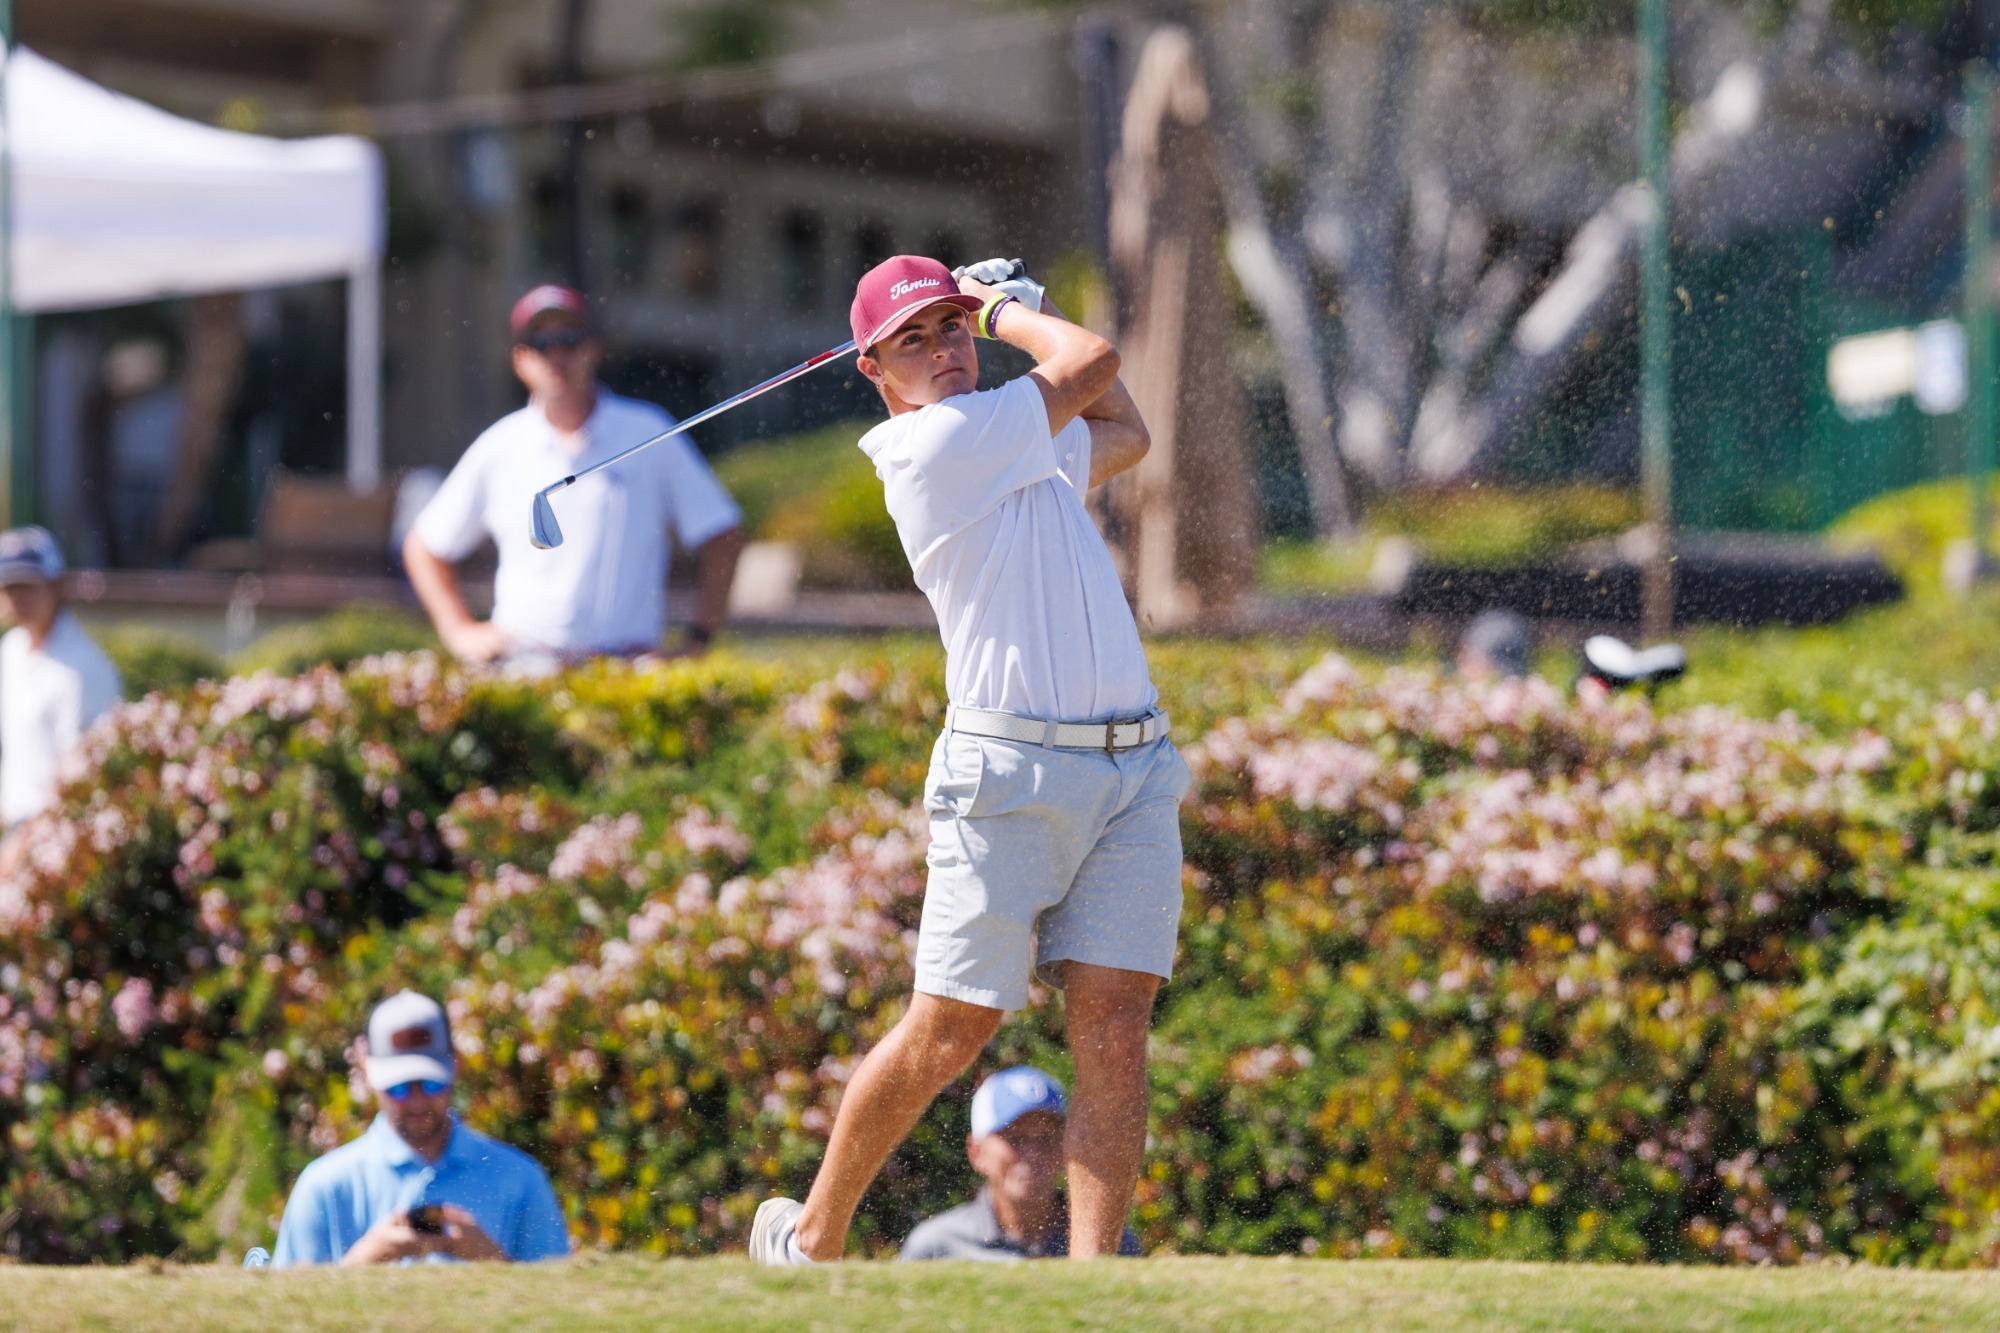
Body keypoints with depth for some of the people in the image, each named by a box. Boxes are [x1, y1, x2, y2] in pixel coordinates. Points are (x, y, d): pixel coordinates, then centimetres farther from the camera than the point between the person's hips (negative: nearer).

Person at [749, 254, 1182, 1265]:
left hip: (1133, 773, 7)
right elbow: (1092, 363, -7)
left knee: (1114, 1023, -6)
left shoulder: (1019, 447, 19)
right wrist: (1007, 312, 12)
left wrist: (1001, 307, 30)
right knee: (950, 1032, -4)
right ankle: (811, 1236, 14)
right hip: (1011, 771, -7)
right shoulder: (933, 443, -7)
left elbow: (1125, 433, 37)